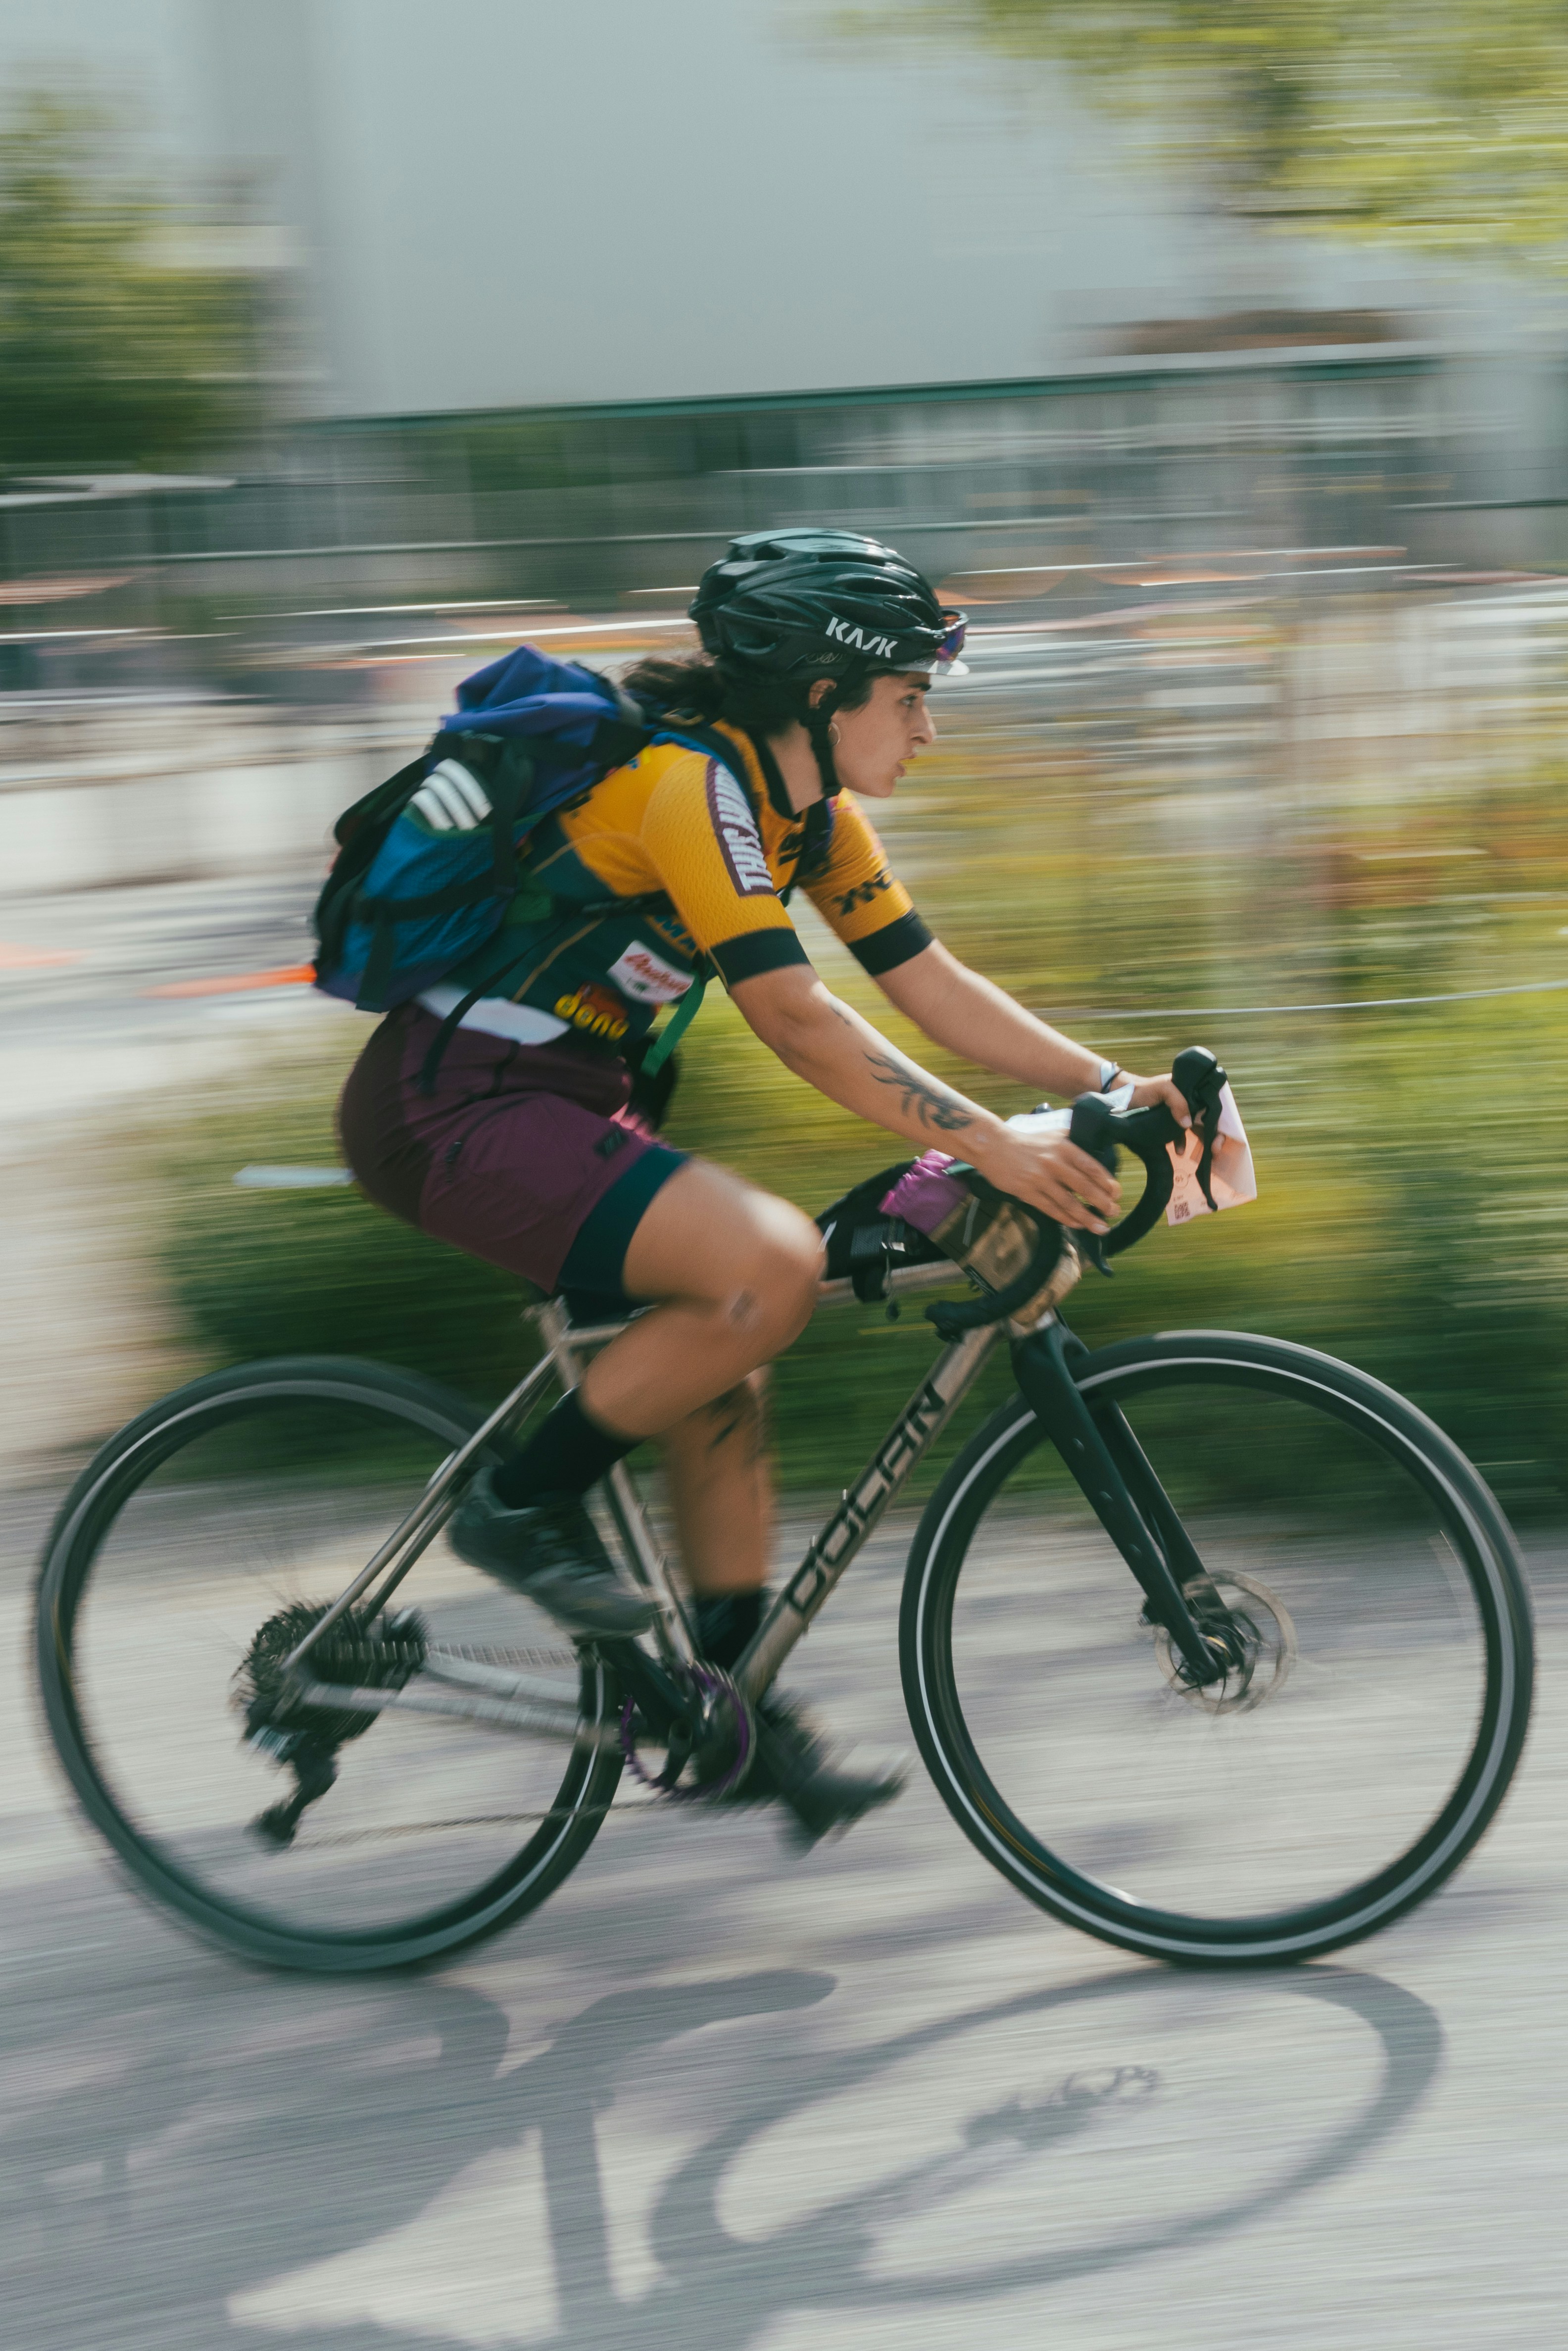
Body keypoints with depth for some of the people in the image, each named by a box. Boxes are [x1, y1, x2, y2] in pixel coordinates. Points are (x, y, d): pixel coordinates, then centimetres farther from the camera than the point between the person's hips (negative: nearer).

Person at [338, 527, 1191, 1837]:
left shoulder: (814, 814, 8)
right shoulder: (695, 782, -21)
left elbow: (930, 983, 9)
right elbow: (793, 1017, -28)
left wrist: (1108, 1083, -2)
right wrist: (993, 1146, -31)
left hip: (553, 1100, 10)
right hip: (452, 1106, -10)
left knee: (723, 1379, 8)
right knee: (773, 1263, -25)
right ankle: (525, 1506, -8)